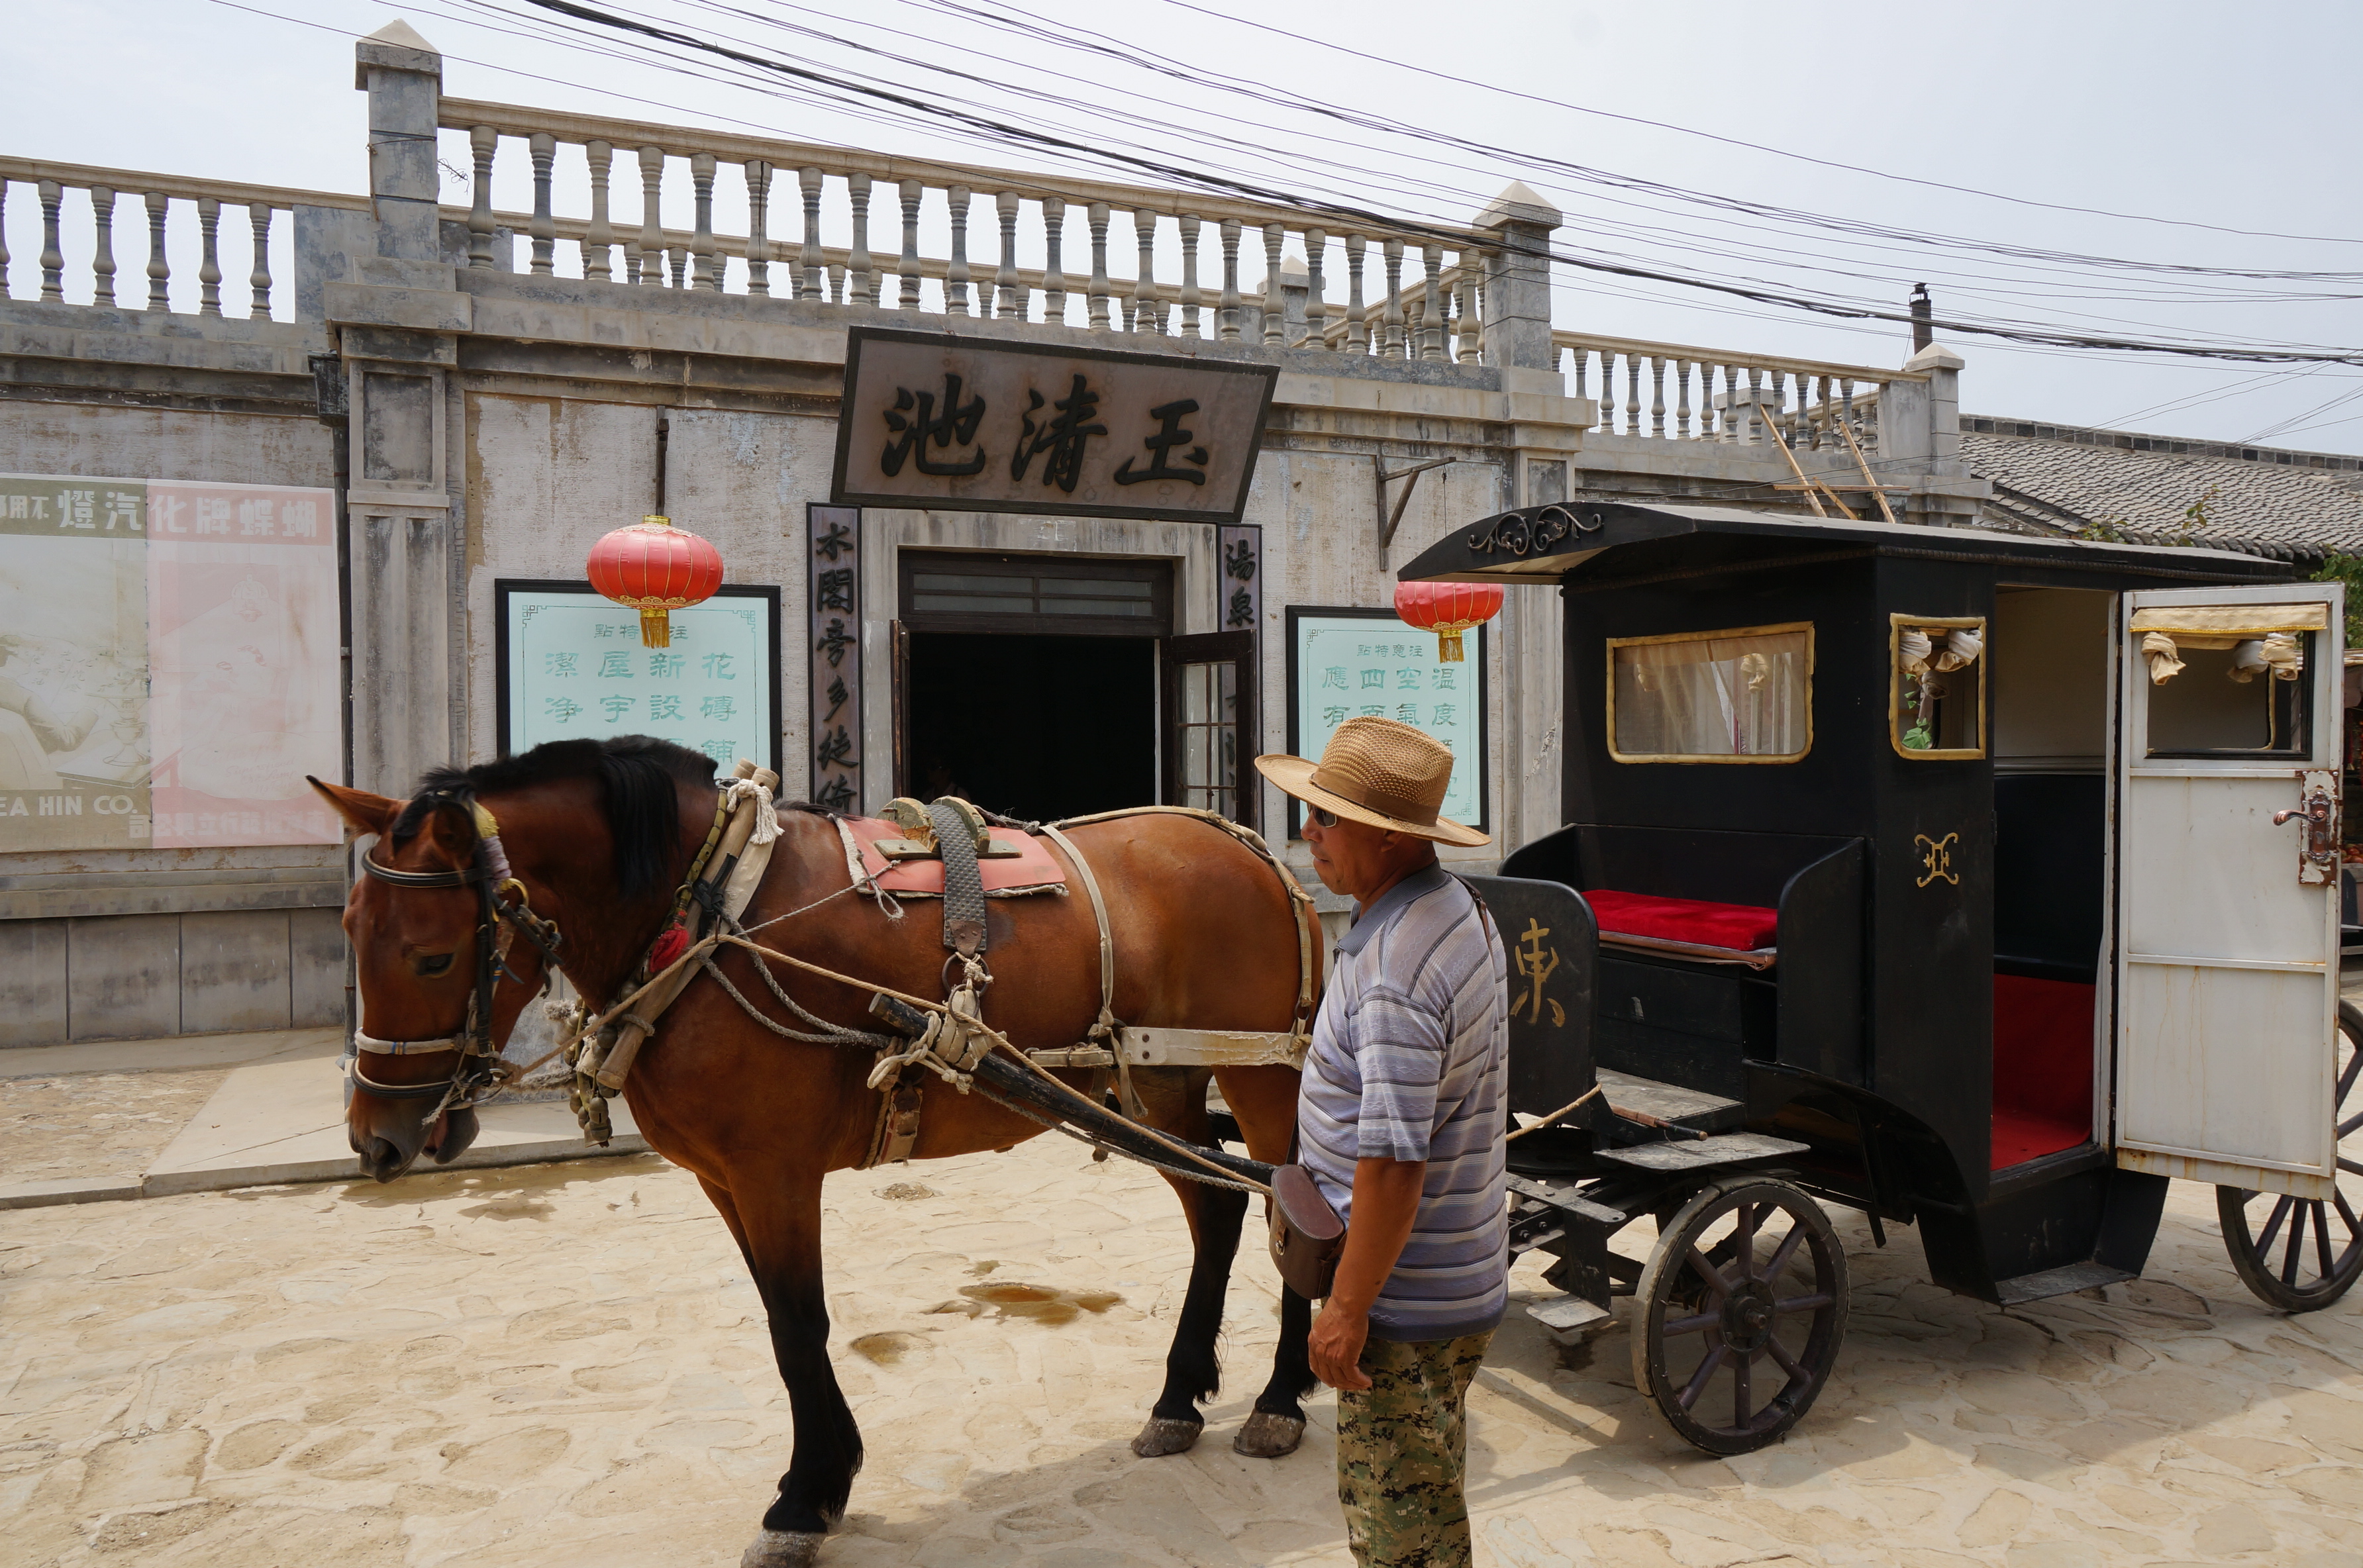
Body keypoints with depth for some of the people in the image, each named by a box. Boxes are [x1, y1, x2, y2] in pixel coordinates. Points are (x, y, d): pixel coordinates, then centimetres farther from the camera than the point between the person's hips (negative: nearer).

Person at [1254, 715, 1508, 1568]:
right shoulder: (1463, 912, 3)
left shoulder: (1393, 977, -29)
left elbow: (1392, 1165, -29)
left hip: (1406, 1297, -10)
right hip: (1465, 1273, 10)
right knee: (1427, 1499, 26)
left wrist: (1347, 1308, -20)